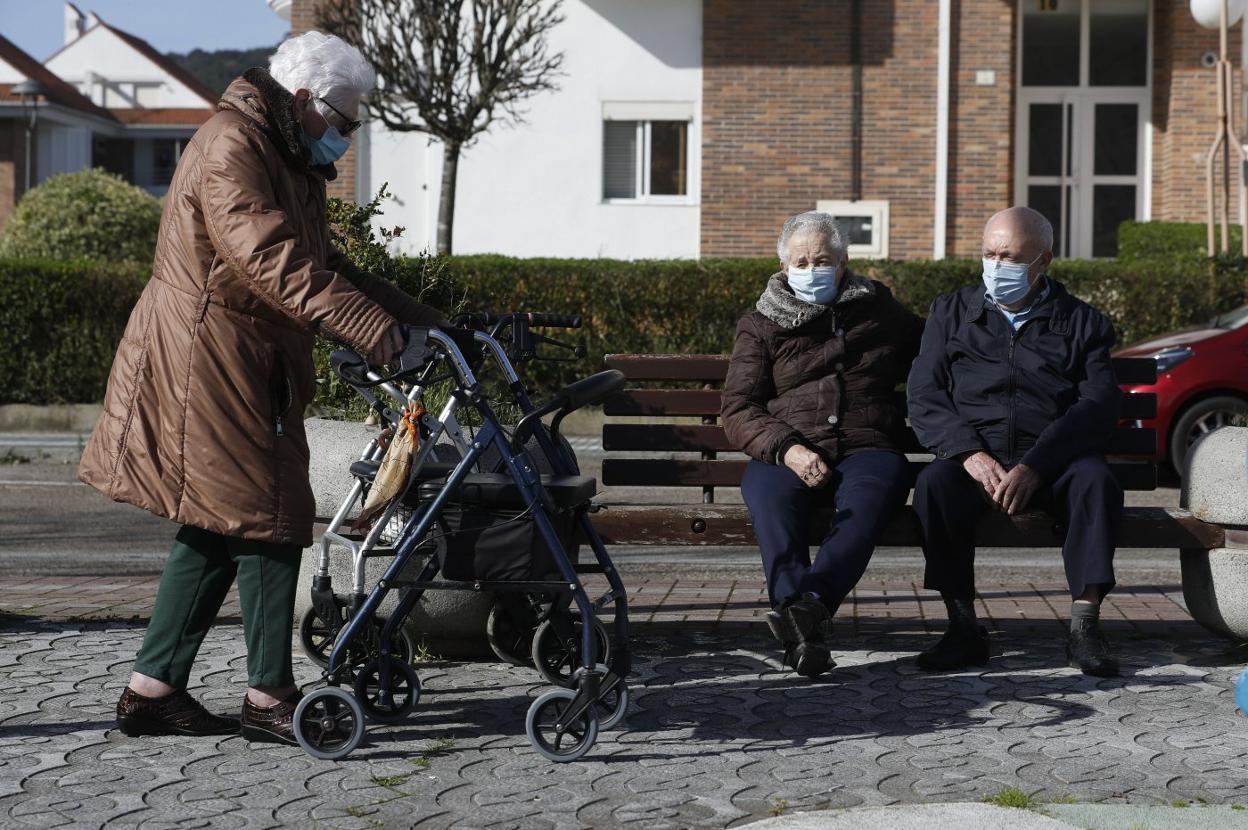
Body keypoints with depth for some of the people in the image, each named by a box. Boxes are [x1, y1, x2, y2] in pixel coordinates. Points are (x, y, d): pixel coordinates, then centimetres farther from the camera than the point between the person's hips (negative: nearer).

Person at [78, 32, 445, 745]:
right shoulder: (231, 147, -15)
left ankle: (153, 688, 17)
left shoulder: (291, 163, 19)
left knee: (217, 530, 11)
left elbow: (324, 263, 22)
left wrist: (411, 312, 11)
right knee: (268, 522, -8)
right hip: (207, 365, -11)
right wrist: (365, 324, -36)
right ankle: (271, 698, -1)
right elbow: (272, 260, -28)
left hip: (250, 373, 11)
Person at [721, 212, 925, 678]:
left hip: (866, 448, 1)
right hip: (786, 453, 0)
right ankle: (806, 626, -49)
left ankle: (811, 601, -54)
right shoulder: (760, 326, 18)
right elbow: (738, 410, 6)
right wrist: (787, 449, -12)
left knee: (870, 494, -37)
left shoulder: (879, 312, 24)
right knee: (769, 495, -36)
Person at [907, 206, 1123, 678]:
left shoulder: (1082, 322, 11)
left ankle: (1084, 627, -30)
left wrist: (1034, 466, -19)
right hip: (972, 456, 1)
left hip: (1053, 458, 0)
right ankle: (964, 628, -27)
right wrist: (969, 452, -14)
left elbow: (1098, 406, -3)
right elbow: (923, 398, 6)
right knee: (933, 484, -31)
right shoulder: (951, 312, 16)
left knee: (1095, 481, -32)